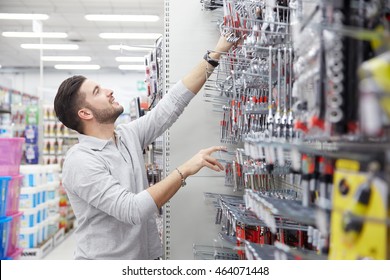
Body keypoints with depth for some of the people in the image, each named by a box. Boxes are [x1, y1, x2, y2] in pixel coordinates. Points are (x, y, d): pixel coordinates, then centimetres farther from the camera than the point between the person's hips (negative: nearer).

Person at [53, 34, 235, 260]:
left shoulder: (129, 136, 2)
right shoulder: (80, 161, -19)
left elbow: (173, 102, 0)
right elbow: (133, 210, -27)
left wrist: (217, 53, -2)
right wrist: (185, 170, -27)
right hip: (105, 257, -7)